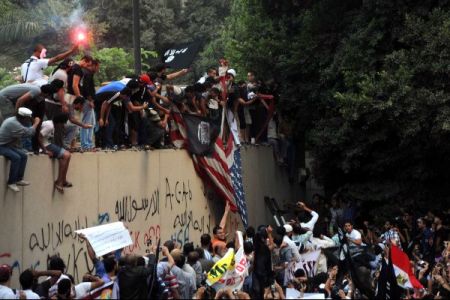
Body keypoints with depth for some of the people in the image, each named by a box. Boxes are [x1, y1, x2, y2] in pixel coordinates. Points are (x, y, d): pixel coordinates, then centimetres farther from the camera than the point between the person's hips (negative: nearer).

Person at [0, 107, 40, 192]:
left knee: (23, 155, 1)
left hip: (8, 145, 10)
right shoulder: (13, 123, -26)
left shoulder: (15, 121, 6)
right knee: (16, 157, -27)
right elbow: (29, 133, -26)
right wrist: (36, 123, -14)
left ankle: (19, 179, 6)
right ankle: (11, 182, -18)